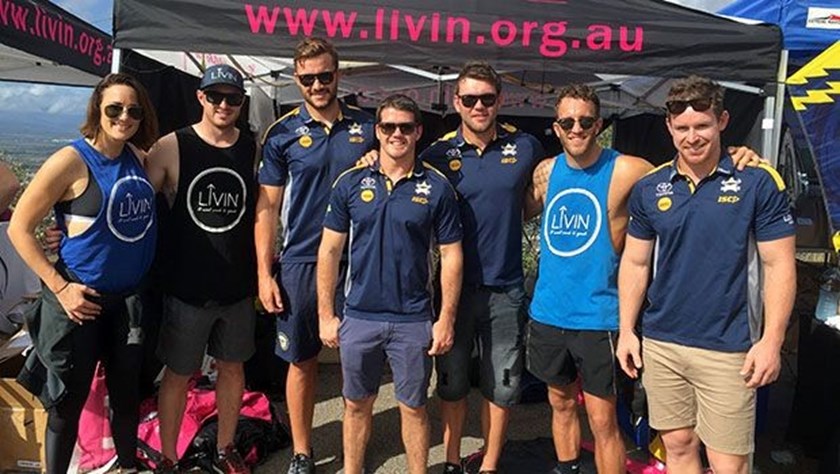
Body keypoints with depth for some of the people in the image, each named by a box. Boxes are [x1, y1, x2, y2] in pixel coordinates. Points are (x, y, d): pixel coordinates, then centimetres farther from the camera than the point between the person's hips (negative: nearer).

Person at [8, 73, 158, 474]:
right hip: (81, 299, -5)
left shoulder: (139, 157, 2)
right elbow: (19, 227, -11)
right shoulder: (71, 161, -14)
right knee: (69, 400, 7)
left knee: (126, 390, 18)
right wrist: (60, 287, -16)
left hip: (130, 298, 5)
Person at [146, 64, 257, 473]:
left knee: (232, 367, 15)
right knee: (178, 373, 10)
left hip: (238, 286, 3)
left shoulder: (254, 149, 0)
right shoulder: (171, 147, -7)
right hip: (186, 287, -2)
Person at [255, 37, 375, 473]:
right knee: (302, 361, 9)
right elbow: (267, 207, 0)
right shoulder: (283, 133, 0)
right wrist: (264, 274, -5)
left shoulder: (366, 126, 4)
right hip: (300, 262, -1)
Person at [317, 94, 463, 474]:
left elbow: (451, 255, -1)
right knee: (356, 405, 16)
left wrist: (446, 319, -4)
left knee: (413, 407, 12)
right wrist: (326, 314, 1)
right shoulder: (350, 183, 0)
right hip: (359, 317, 2)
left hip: (414, 321, -1)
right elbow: (330, 250, 3)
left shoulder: (438, 187, -3)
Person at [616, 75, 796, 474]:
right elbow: (634, 263, 9)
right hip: (660, 344, 3)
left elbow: (779, 265, -4)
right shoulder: (649, 188, 4)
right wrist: (626, 330, 5)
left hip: (727, 349, -3)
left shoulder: (758, 182, -6)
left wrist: (771, 341, -10)